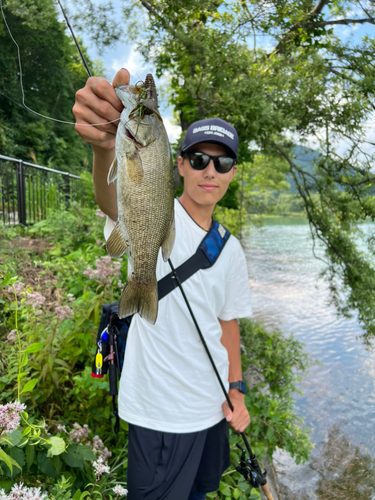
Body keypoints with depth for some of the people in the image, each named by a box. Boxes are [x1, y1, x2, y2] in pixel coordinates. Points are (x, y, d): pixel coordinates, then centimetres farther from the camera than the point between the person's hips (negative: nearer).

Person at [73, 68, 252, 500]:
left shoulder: (231, 249, 5)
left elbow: (227, 323, 11)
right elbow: (114, 200, -38)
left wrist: (236, 390, 5)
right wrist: (105, 145, -58)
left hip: (212, 407, 6)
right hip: (161, 412, -6)